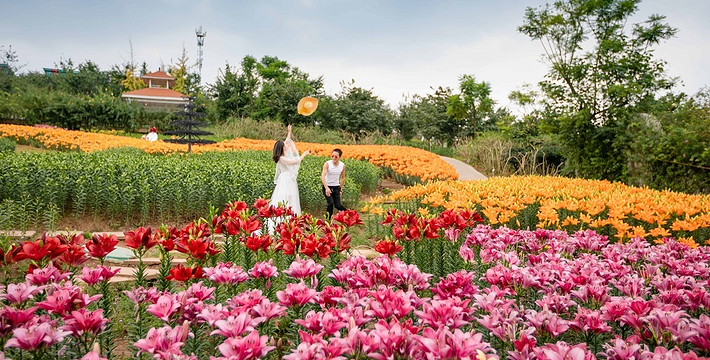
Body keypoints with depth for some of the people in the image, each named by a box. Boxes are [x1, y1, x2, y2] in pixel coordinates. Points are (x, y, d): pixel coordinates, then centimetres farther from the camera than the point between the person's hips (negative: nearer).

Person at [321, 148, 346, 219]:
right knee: (331, 203, -20)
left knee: (337, 205, -1)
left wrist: (341, 189, 12)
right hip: (327, 187, -2)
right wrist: (326, 188, -42)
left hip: (336, 187, 2)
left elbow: (343, 178, 11)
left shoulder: (342, 165, -5)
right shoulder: (327, 164, -17)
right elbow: (322, 176, -29)